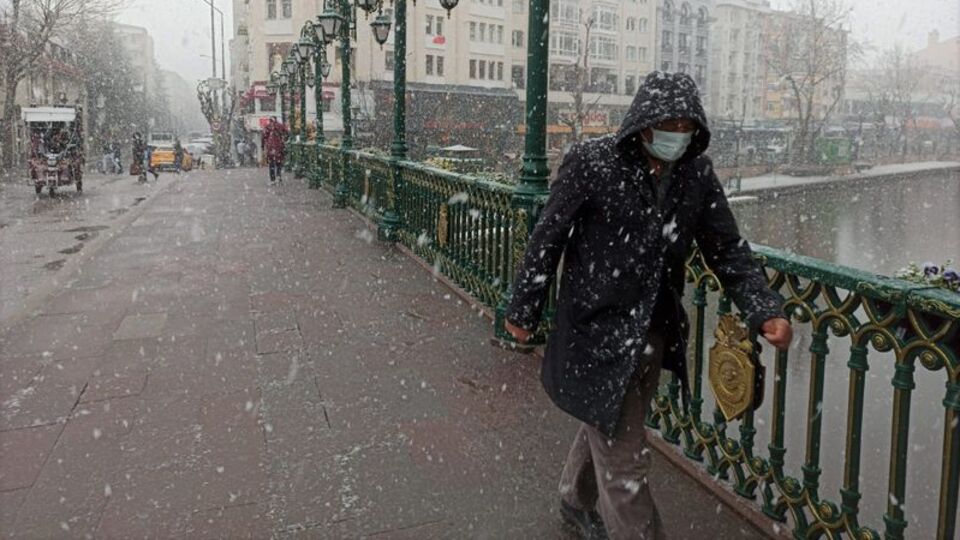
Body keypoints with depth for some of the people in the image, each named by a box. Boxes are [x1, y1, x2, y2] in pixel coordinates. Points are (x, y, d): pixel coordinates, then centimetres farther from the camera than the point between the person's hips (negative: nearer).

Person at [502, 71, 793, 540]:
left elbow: (727, 250, 3)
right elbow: (548, 238, -9)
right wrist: (523, 311, -3)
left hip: (654, 333, 6)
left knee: (608, 428, 25)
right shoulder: (592, 162, -16)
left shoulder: (697, 172, -3)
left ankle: (578, 501, 51)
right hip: (599, 331, -6)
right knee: (624, 458, 1)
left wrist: (765, 311, -10)